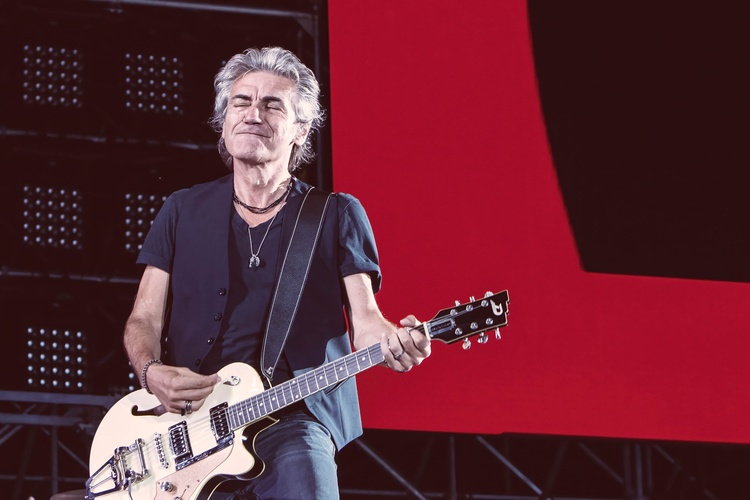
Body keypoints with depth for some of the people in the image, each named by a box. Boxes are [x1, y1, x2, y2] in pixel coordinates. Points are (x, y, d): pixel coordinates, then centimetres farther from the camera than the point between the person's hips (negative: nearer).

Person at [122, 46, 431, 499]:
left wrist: (391, 342, -21)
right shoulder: (184, 211, 16)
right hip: (181, 416, 2)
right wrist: (152, 372, -8)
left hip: (291, 416, -2)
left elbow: (363, 318, 3)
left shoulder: (338, 216, 11)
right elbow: (144, 320, 14)